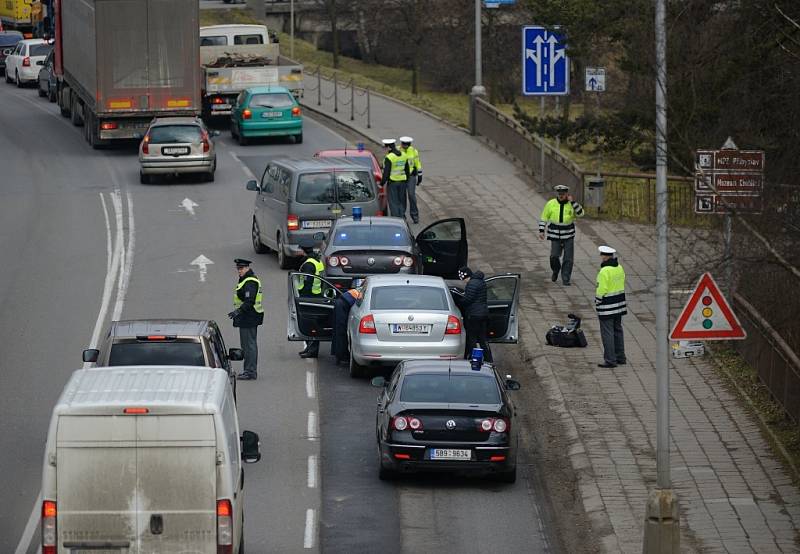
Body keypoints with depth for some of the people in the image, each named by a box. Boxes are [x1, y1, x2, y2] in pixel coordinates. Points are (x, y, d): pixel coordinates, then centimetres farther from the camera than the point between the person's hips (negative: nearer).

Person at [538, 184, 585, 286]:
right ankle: (555, 271, 24)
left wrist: (572, 201, -20)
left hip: (568, 236, 0)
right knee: (554, 256, -7)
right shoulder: (551, 204, -3)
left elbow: (581, 213, -15)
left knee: (568, 258, -2)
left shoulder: (571, 204, -3)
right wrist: (541, 231, -1)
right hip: (555, 235, 0)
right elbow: (544, 218, 4)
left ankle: (565, 279, 8)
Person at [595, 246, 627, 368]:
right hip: (619, 304, 9)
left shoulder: (605, 271, -21)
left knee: (607, 333, -3)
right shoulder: (619, 268, 5)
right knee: (617, 330, 17)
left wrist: (597, 303, -7)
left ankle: (610, 360, -3)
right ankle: (620, 357, 23)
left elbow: (601, 290, -21)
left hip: (607, 307, -9)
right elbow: (622, 284, 10)